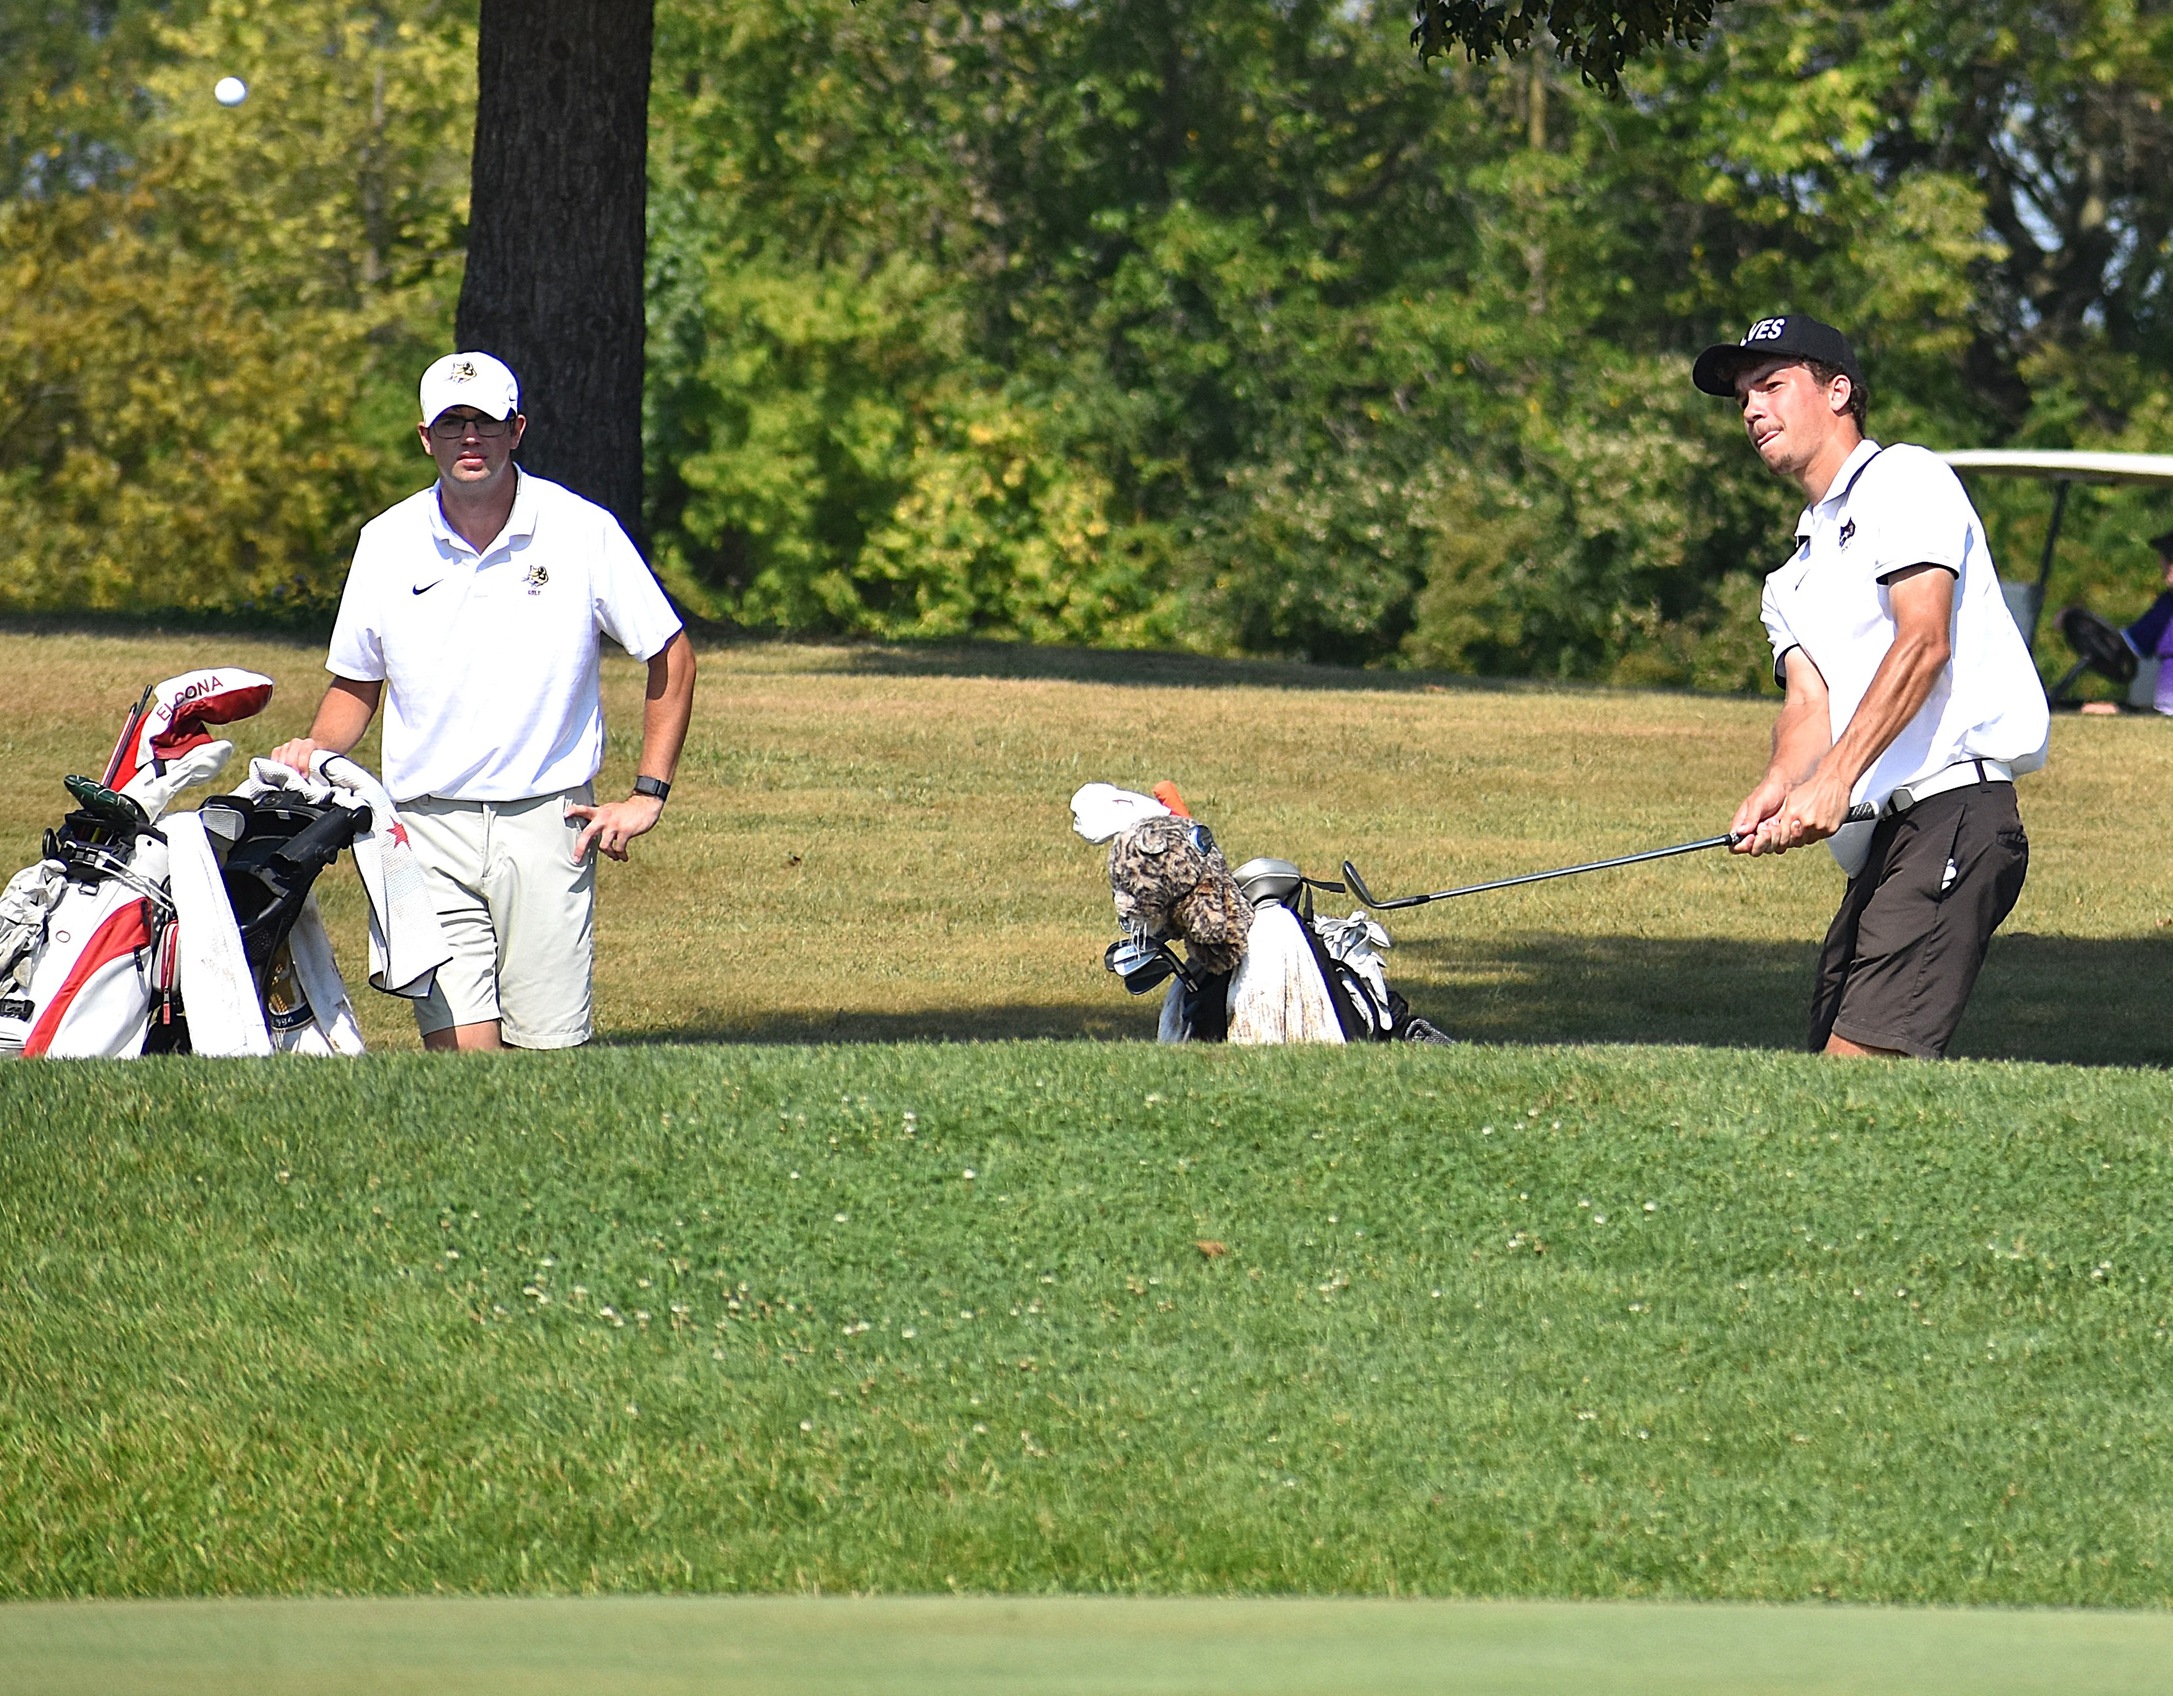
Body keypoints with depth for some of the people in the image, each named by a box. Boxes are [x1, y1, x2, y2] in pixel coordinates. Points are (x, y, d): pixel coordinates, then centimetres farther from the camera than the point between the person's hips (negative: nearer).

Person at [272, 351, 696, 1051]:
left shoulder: (583, 531, -1)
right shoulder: (387, 542, 6)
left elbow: (671, 658, 7)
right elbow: (356, 681, 18)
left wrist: (647, 796, 1)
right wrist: (317, 750, -3)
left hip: (547, 822, -1)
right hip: (431, 827, 1)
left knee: (547, 1056, -4)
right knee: (459, 1050, -12)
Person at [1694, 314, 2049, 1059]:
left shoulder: (1905, 479, 1)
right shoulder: (1795, 574, 27)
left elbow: (1923, 642, -13)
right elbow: (1810, 703, 11)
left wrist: (1835, 780, -24)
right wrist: (1777, 788, -13)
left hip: (1954, 810, -9)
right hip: (1882, 841, 9)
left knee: (1862, 1066, -21)